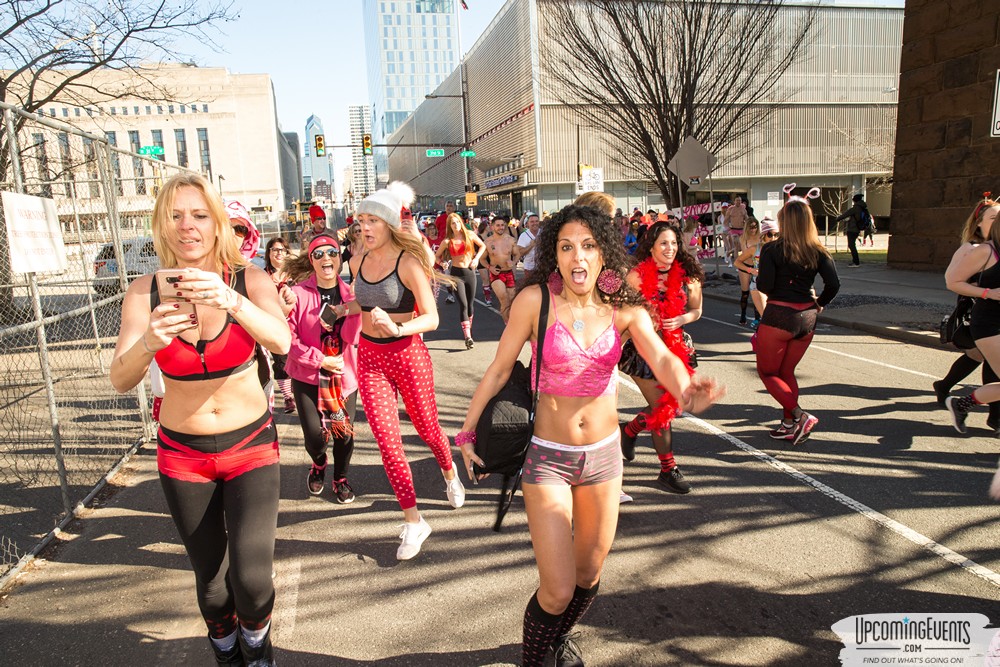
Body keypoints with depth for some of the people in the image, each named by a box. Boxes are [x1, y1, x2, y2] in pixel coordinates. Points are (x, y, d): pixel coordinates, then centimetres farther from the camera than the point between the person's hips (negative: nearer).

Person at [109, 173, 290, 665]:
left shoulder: (249, 280, -11)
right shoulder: (146, 292, -7)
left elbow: (281, 341, -29)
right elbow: (120, 380, -14)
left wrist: (232, 301, -47)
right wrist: (147, 343, -35)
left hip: (250, 444, -1)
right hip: (183, 454, 2)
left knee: (251, 576, -11)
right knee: (210, 579, 11)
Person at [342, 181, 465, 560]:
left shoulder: (408, 263, -16)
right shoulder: (358, 263, 1)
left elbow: (431, 318, -22)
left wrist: (396, 327, -37)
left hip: (408, 355, -4)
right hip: (370, 358, 4)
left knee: (426, 428, 15)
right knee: (386, 440, -1)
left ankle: (450, 473, 50)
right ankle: (413, 521, 13)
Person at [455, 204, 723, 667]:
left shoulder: (625, 309, -6)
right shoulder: (535, 299, -14)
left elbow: (661, 358, -21)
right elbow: (499, 369, -7)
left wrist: (686, 392, -43)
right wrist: (467, 433, -3)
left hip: (603, 453, 4)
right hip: (547, 456, -3)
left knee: (589, 575, 19)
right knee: (557, 590, -4)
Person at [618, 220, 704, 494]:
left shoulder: (686, 276, -2)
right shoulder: (637, 276, -13)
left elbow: (696, 310, 9)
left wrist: (681, 320, -10)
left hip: (674, 348, 5)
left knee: (670, 404, 12)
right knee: (661, 409, 0)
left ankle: (630, 430, 40)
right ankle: (668, 469, 16)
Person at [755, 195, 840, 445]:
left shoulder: (772, 249, -11)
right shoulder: (818, 251, 1)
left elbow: (764, 286, -16)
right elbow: (833, 284, -4)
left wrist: (759, 276, 5)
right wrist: (819, 303, 12)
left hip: (778, 316, -5)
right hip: (807, 318, 5)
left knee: (767, 372, 10)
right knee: (787, 372, 19)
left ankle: (800, 416, -5)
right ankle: (789, 425, 20)